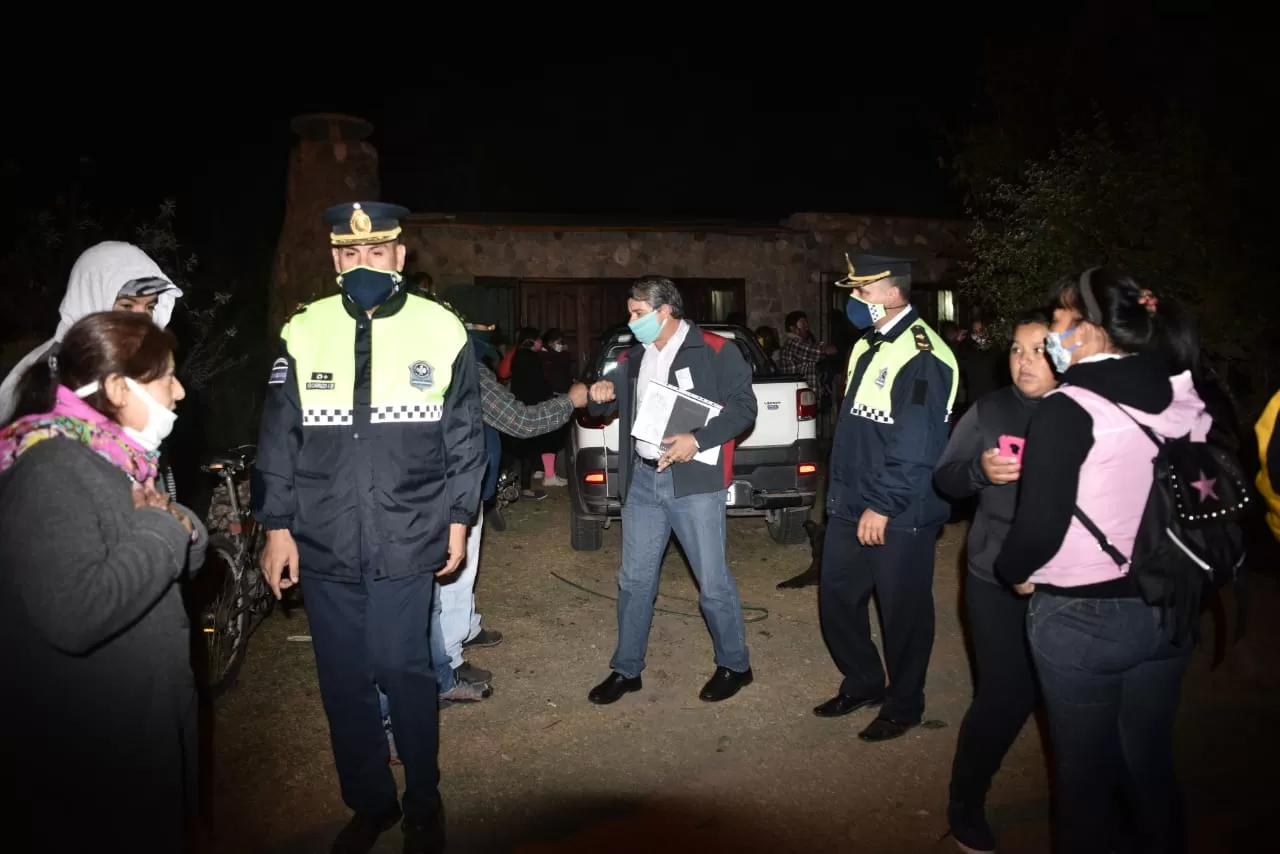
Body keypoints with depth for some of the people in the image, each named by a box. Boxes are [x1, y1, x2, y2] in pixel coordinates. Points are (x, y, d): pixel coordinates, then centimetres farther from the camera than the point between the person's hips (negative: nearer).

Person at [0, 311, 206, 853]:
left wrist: (181, 526, -11)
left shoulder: (115, 457, 4)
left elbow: (183, 558, 11)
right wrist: (161, 532, -24)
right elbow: (75, 615, -36)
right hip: (87, 744, -8)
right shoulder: (51, 471, -24)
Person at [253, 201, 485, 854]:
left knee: (404, 673, 5)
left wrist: (458, 519, 3)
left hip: (407, 543, -2)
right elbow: (278, 440, 7)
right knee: (343, 681, 12)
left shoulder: (441, 330, -1)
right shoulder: (302, 333, 3)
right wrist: (277, 526, 5)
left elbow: (464, 435, 4)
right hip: (323, 545, 2)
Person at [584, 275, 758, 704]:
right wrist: (602, 396, 0)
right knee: (634, 580, 12)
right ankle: (627, 669, 26)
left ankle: (735, 665, 23)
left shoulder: (713, 351, -5)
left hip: (694, 480, -5)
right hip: (642, 479, 6)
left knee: (713, 581, 3)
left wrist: (697, 440, -20)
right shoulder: (632, 357, 13)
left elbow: (743, 407, -9)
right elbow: (613, 406, 24)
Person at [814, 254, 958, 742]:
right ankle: (862, 684, 35)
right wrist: (841, 492, 16)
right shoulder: (866, 346, 13)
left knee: (903, 611, 8)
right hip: (851, 504, 9)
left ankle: (903, 705, 27)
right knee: (836, 599, 15)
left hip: (899, 513, -9)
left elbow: (916, 445, -21)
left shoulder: (922, 355, -16)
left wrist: (882, 505, -19)